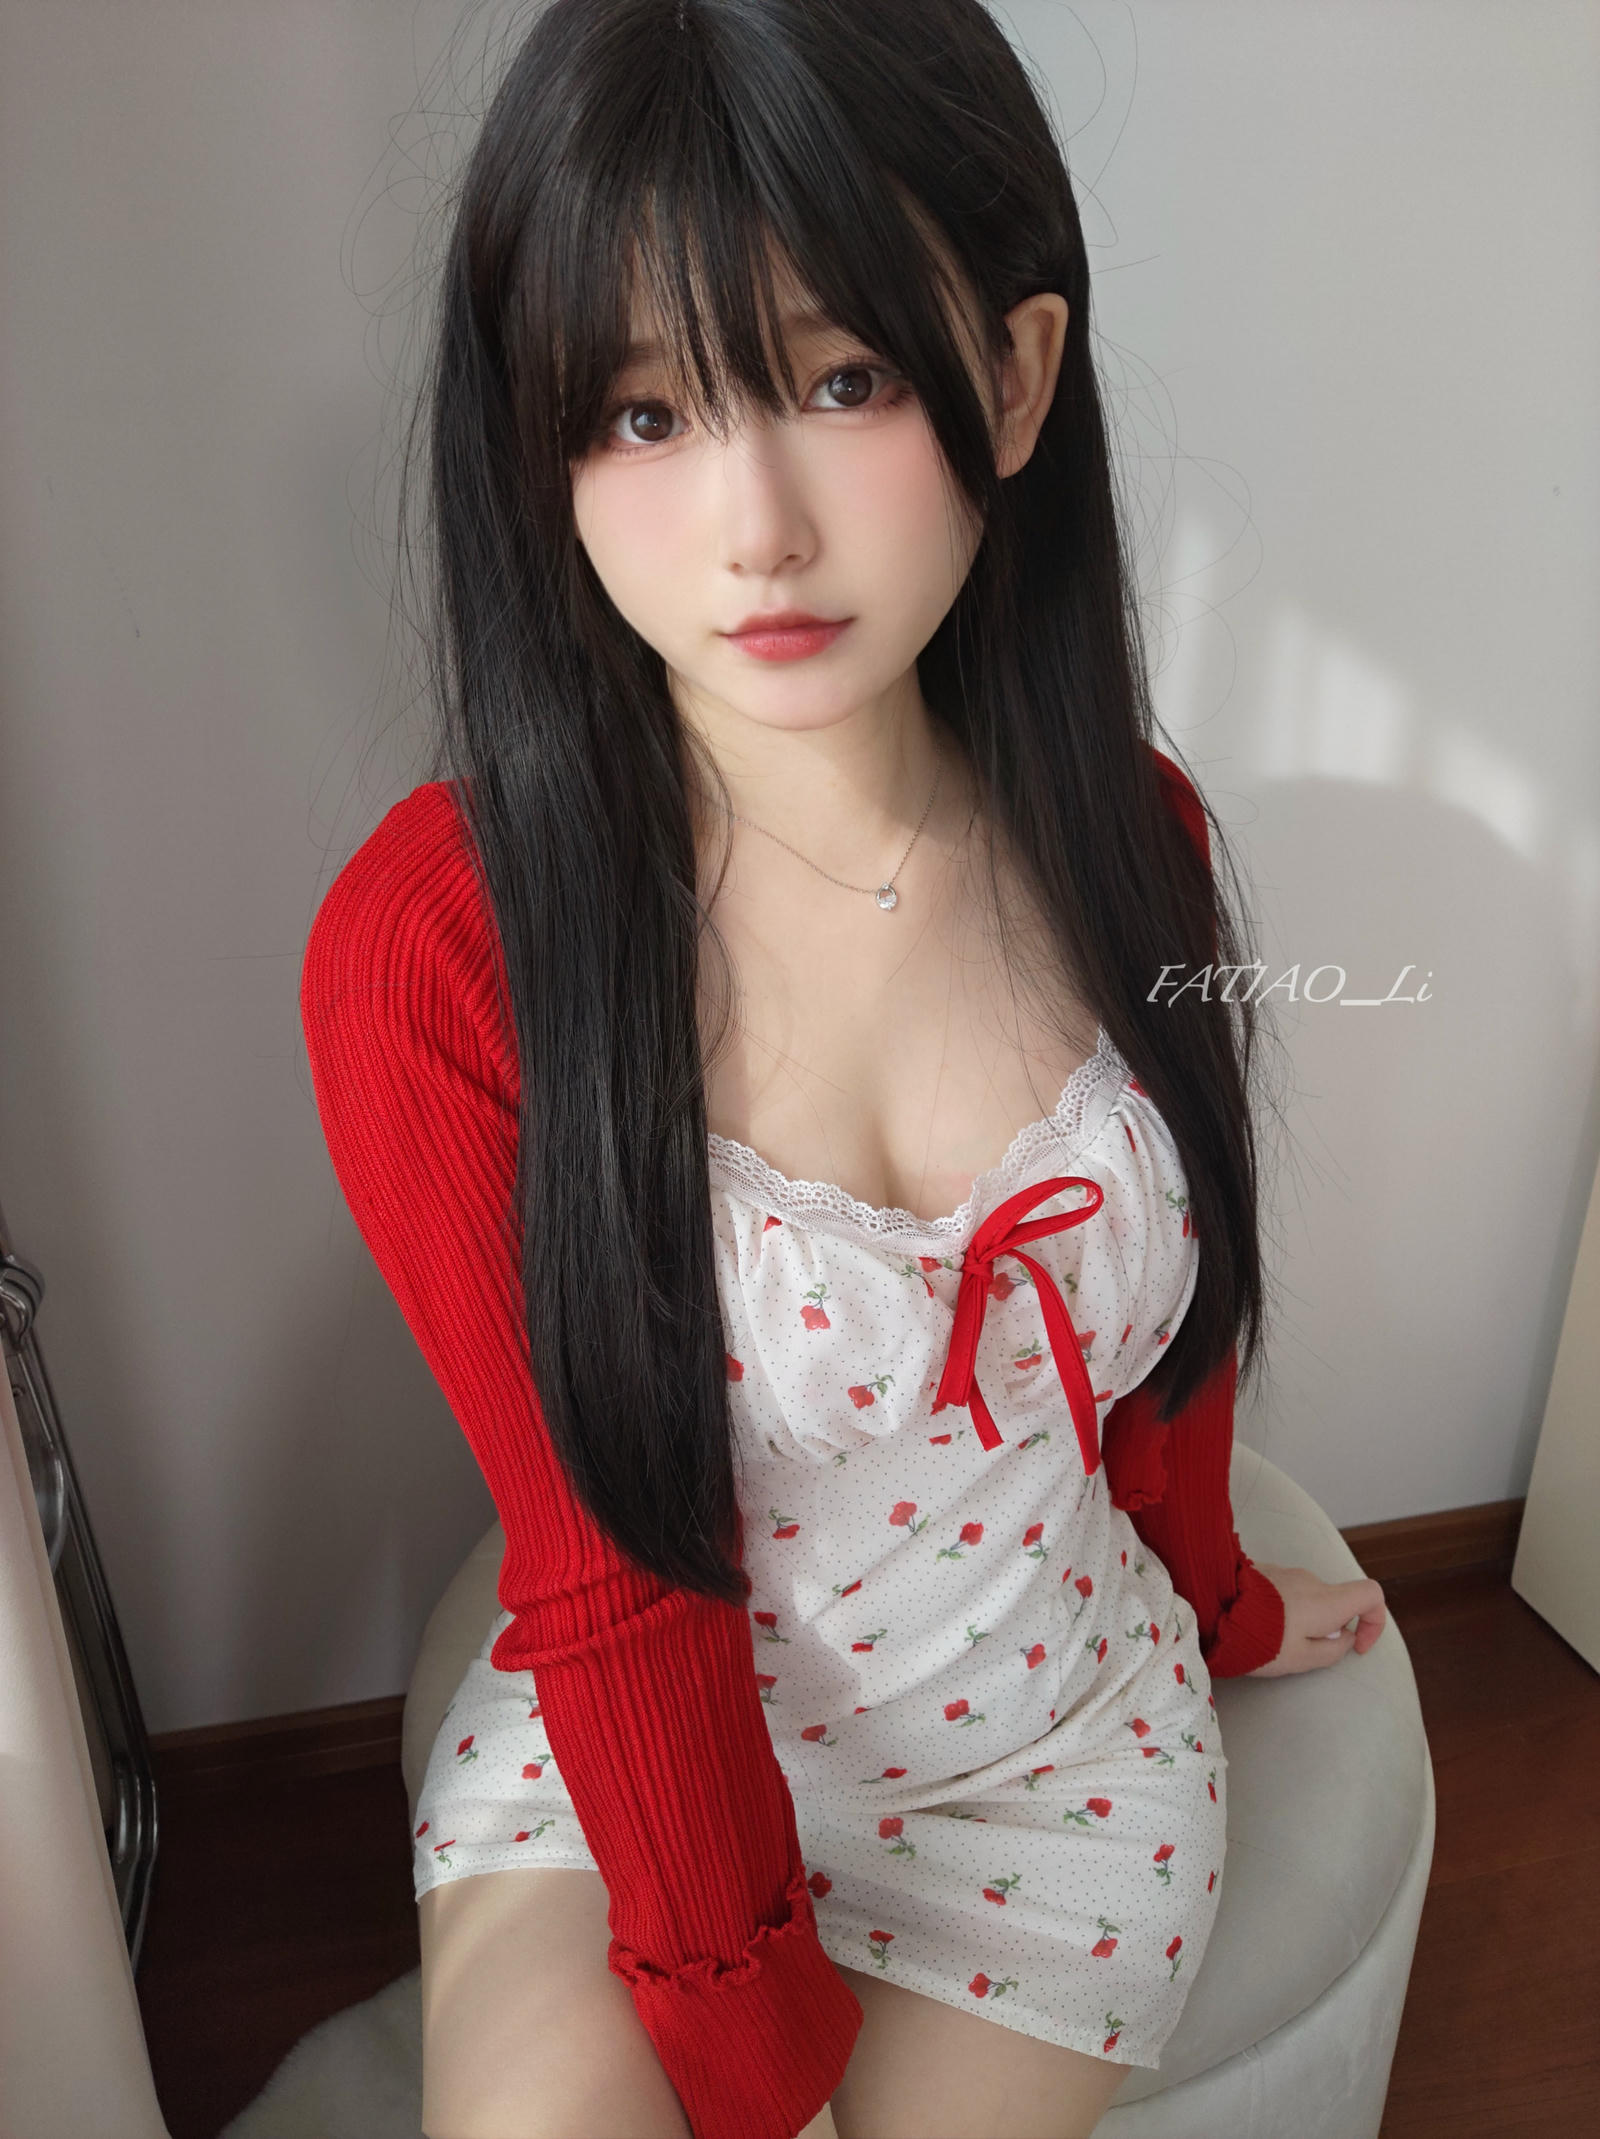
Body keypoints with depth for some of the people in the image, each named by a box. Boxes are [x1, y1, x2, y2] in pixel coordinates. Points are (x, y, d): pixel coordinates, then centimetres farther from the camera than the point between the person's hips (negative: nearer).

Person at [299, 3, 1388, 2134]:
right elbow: (612, 1578, -17)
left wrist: (1213, 1591, 21)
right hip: (622, 1743, -2)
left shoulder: (1127, 838, -11)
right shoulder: (432, 944, -23)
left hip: (1054, 1749, 3)